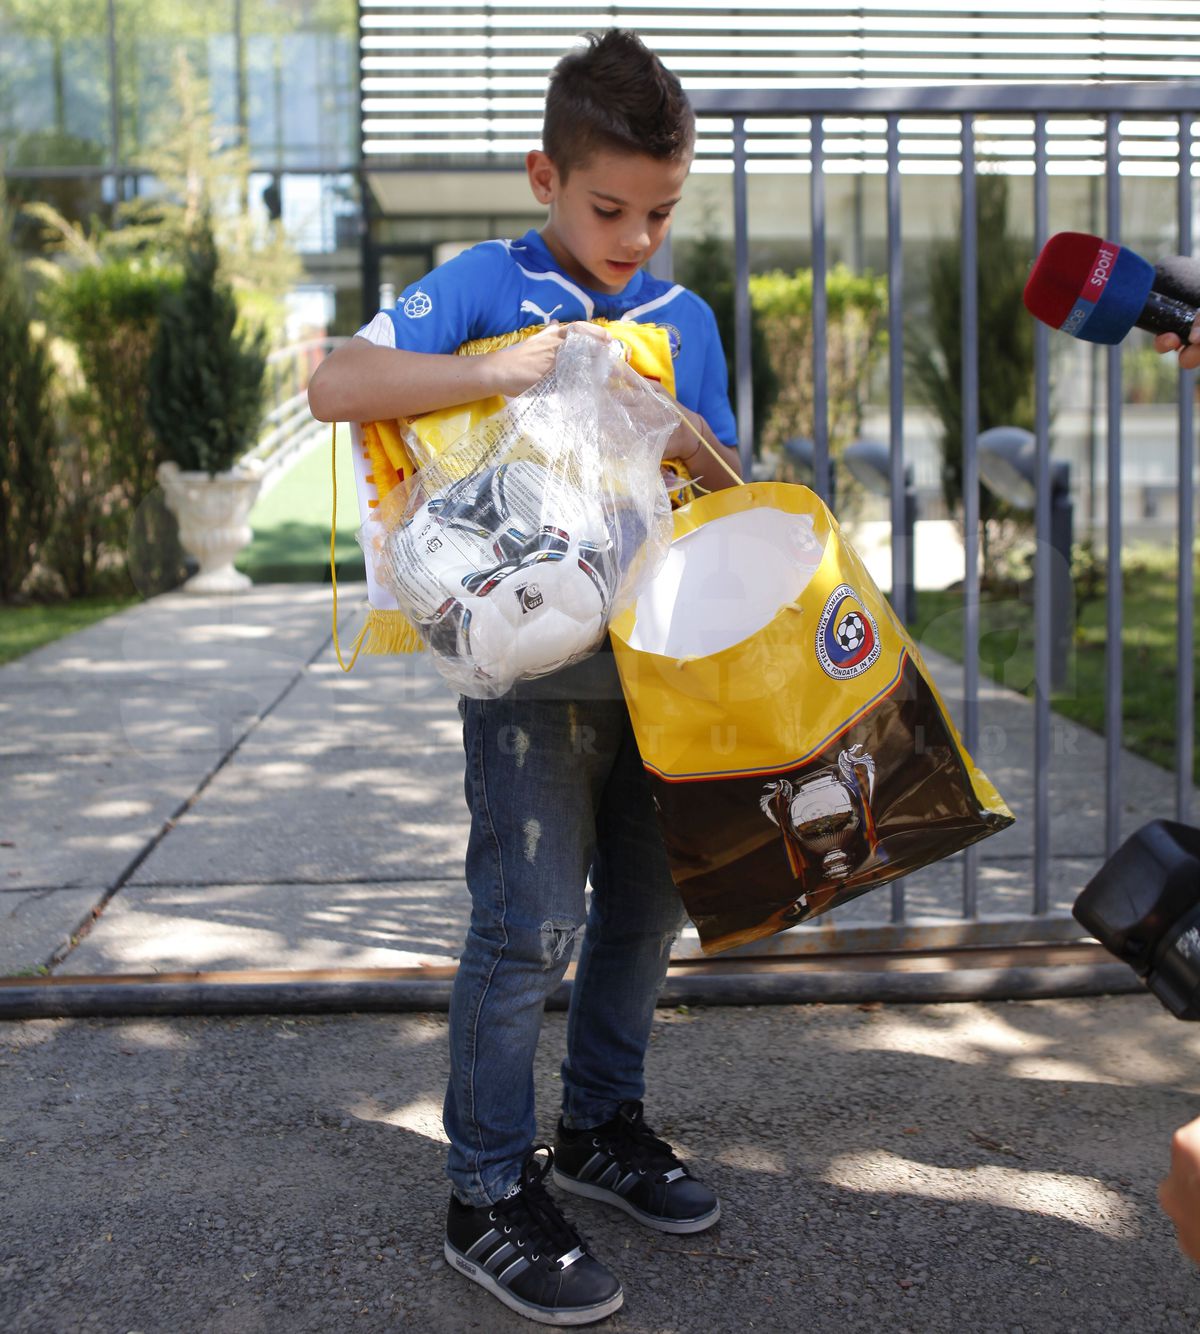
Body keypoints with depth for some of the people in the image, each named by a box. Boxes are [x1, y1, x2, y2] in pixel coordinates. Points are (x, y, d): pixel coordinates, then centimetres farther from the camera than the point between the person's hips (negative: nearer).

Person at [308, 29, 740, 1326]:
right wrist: (505, 371, -24)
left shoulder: (686, 318, 10)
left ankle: (601, 1125, 34)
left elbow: (726, 489, 14)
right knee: (529, 923, -6)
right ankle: (489, 1196, 9)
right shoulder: (488, 284, -5)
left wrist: (698, 449, -9)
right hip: (530, 667, -6)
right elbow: (336, 386, -18)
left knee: (644, 906, 14)